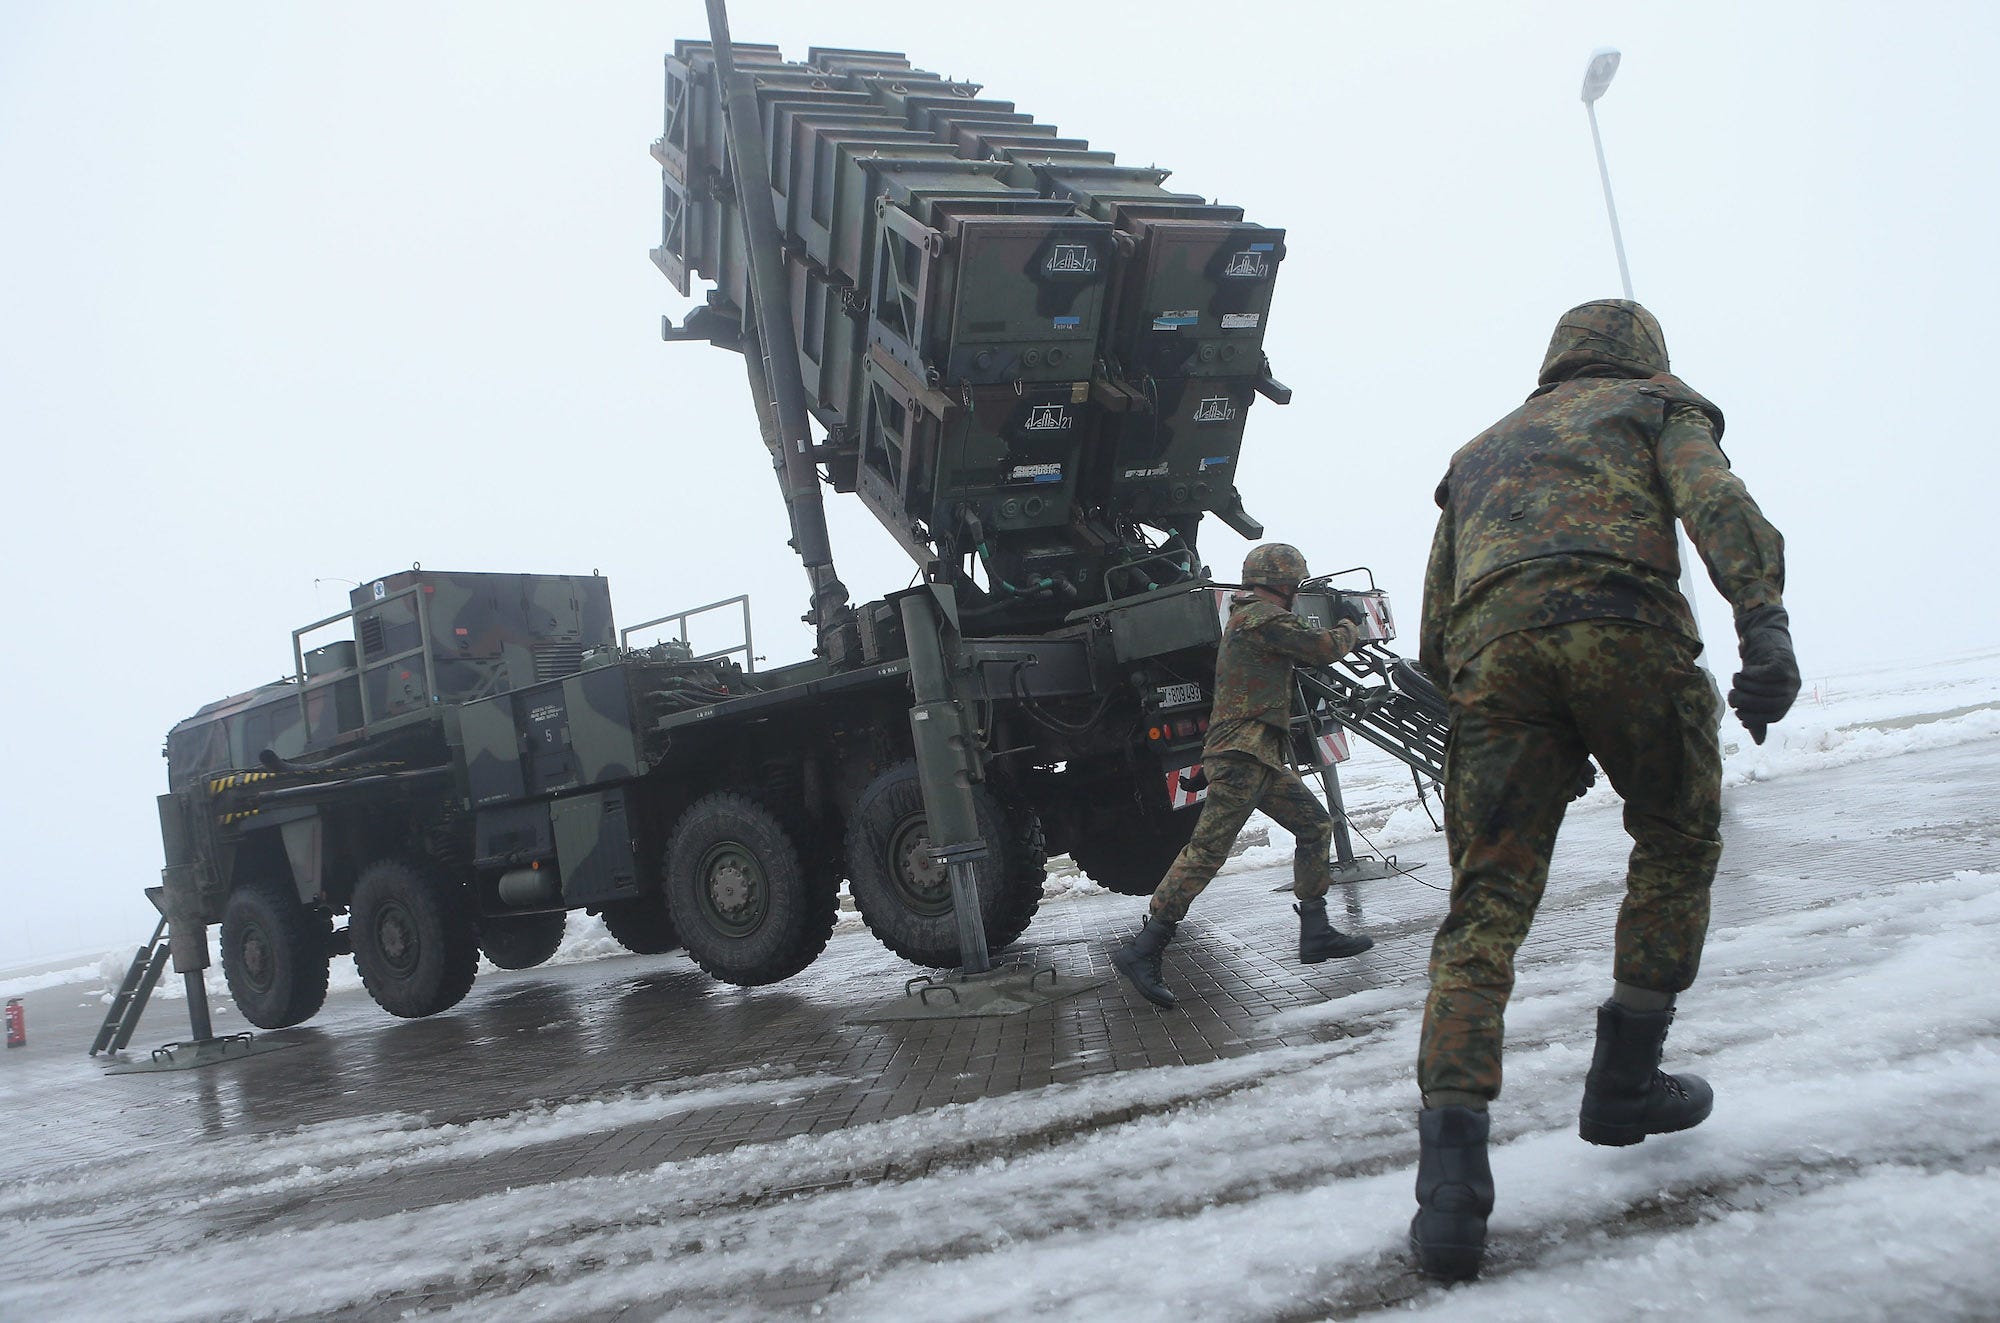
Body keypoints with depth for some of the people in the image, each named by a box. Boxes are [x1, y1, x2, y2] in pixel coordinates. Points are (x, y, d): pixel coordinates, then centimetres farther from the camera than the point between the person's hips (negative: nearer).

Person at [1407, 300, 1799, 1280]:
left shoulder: (1481, 450, 37)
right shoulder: (1658, 404, 26)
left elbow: (1435, 636, 29)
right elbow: (1716, 501, 0)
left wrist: (1469, 696, 39)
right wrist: (1764, 622, -13)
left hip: (1490, 647, 3)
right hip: (1622, 624, -2)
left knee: (1486, 901, -1)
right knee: (1678, 842, 21)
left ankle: (1452, 1155, -16)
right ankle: (1625, 1080, 22)